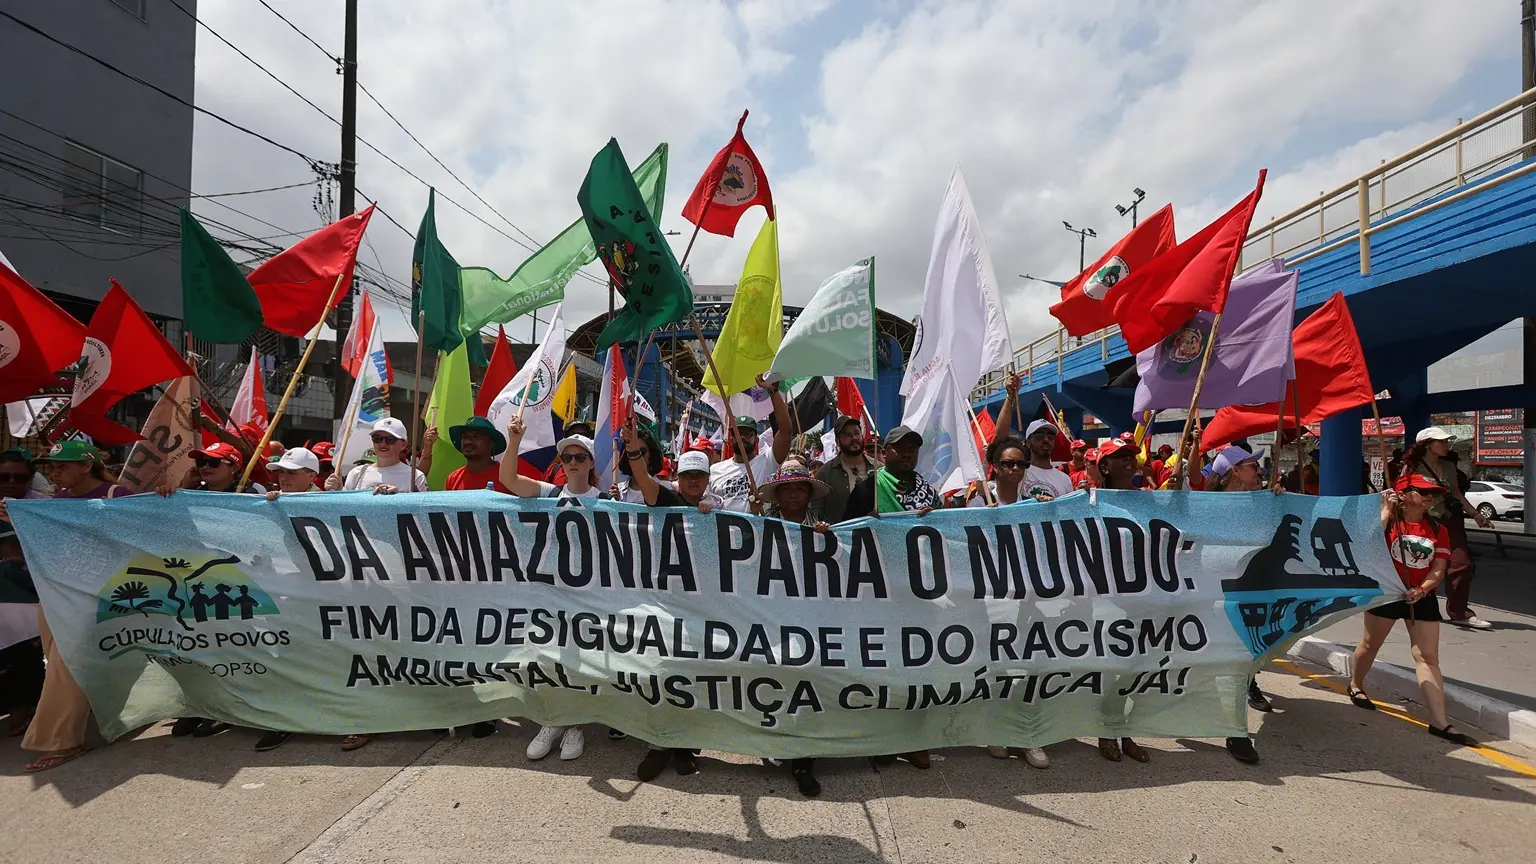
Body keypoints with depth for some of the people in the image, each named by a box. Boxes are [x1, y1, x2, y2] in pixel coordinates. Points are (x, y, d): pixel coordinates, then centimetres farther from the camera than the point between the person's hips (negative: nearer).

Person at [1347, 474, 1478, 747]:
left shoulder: (1438, 529, 4)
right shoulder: (1390, 519, -6)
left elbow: (1439, 569, 0)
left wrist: (1421, 589, -18)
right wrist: (1386, 510, -21)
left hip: (1422, 598, 3)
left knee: (1428, 657, -1)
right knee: (1370, 644, 12)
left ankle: (1439, 721, -1)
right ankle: (1355, 685, 35)